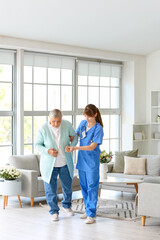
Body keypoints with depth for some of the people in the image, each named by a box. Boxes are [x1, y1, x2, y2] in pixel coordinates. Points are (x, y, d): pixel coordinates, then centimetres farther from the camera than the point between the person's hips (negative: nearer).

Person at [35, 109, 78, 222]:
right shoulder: (43, 129, -19)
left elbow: (75, 136, 5)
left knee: (67, 186, 17)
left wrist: (72, 146, -15)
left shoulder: (67, 125, -13)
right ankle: (54, 211, 23)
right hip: (49, 164, -2)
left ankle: (67, 205, 43)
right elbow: (38, 144, -7)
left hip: (65, 163, 3)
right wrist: (48, 151, -24)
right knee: (50, 189, 4)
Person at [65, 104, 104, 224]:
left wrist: (75, 148, -26)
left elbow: (92, 147, -19)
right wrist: (69, 145, 1)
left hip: (92, 162, -6)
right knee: (84, 186, 13)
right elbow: (76, 135, 20)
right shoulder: (83, 123, 5)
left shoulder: (98, 129, -14)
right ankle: (88, 210, 25)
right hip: (81, 160, 6)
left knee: (92, 187, -4)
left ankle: (91, 214, 0)